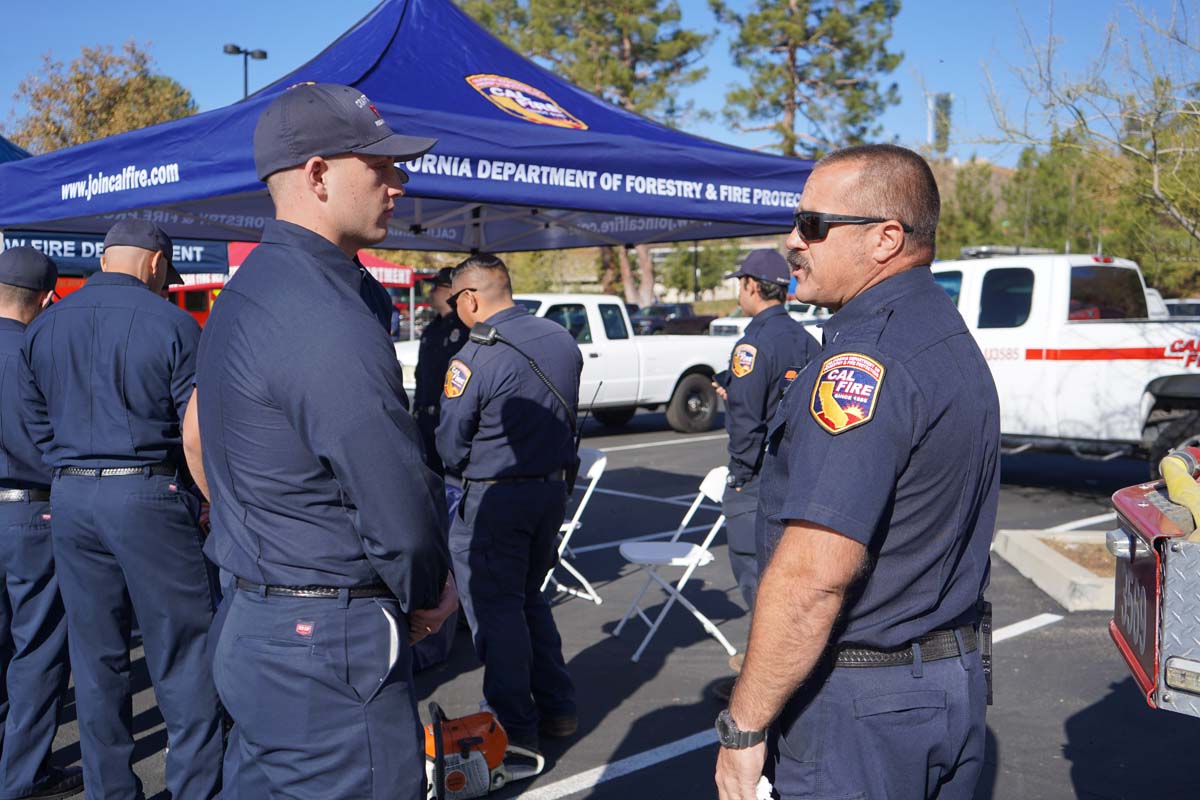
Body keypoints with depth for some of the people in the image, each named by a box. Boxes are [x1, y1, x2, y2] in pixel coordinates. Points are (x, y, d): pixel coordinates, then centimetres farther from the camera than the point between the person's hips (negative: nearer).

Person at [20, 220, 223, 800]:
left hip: (70, 501, 5)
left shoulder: (42, 328, 9)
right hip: (149, 496, -5)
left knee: (95, 659, 13)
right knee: (182, 656, 4)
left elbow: (37, 424, 13)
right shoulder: (171, 324, -8)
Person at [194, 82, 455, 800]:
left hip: (253, 623, 10)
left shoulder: (248, 291, 11)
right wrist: (428, 596, -3)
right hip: (332, 642, -10)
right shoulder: (329, 322, -23)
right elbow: (401, 507, -22)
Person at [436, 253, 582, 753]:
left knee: (495, 609, 5)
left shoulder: (474, 359, -20)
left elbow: (451, 446, -12)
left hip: (494, 502, -7)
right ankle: (557, 708, 27)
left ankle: (516, 727, 13)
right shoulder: (561, 340, 2)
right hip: (554, 487, 7)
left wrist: (461, 471, 9)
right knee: (529, 598, 21)